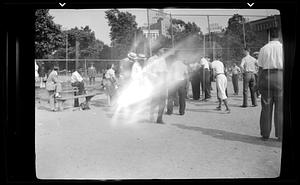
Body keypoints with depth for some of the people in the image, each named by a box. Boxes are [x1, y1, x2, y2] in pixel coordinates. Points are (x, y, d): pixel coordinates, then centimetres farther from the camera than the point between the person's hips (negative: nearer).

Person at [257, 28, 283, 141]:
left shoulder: (263, 49, 6)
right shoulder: (282, 48, 2)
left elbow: (260, 68, 4)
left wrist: (258, 83, 8)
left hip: (266, 77, 1)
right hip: (280, 77, -1)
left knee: (266, 107, 7)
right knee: (280, 108, 5)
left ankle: (265, 134, 11)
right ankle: (279, 135, 8)